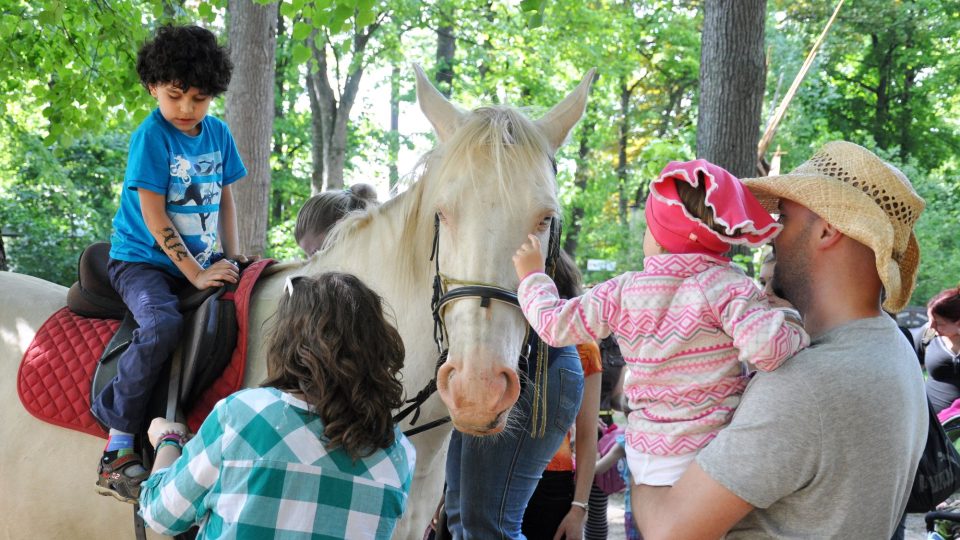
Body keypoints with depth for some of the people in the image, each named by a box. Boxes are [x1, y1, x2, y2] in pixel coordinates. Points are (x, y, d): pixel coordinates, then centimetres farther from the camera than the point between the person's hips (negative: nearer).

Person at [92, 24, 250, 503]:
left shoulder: (218, 133, 6)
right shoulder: (151, 137, -12)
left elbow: (225, 197, 15)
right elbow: (154, 216, -16)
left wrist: (232, 258, 2)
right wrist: (196, 275, -19)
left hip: (202, 260, 7)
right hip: (143, 261, -7)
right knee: (163, 325, -34)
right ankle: (117, 450, -24)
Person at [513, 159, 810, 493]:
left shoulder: (623, 293, 1)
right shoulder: (726, 285, -11)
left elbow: (554, 324, 10)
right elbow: (766, 347, -26)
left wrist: (532, 276, 27)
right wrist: (792, 326, -4)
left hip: (646, 455, 4)